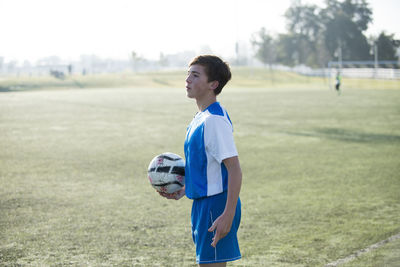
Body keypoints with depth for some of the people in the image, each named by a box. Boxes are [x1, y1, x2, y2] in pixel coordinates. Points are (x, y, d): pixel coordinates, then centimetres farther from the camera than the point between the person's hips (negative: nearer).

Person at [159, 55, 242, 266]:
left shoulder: (215, 120, -18)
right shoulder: (200, 118, 12)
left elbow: (234, 169, -22)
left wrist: (228, 215, -26)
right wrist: (184, 190, 15)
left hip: (216, 205, -10)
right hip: (203, 202, 10)